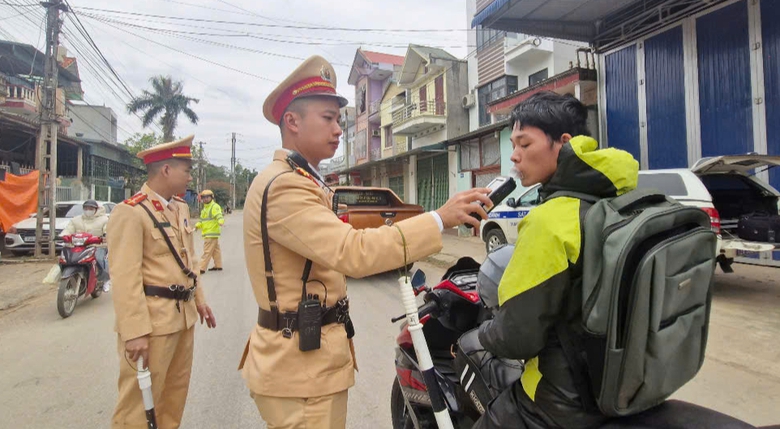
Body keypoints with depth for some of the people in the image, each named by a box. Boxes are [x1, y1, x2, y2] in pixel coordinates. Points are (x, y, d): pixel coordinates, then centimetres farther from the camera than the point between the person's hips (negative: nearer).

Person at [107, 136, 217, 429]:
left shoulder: (181, 207, 11)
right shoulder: (130, 212, -15)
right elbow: (125, 278, -20)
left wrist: (199, 299, 19)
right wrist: (135, 332, -23)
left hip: (184, 314, 8)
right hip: (152, 318, -8)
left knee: (177, 388, 21)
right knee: (139, 398, 4)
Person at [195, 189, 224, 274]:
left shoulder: (215, 207, -10)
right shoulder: (205, 208, 20)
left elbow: (219, 216, -25)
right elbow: (202, 220, 25)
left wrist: (221, 222, -46)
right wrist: (198, 225, 6)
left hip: (212, 233, -10)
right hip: (207, 233, 10)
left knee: (207, 251, -8)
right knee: (215, 250, 14)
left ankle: (202, 268, -6)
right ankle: (218, 266, 21)